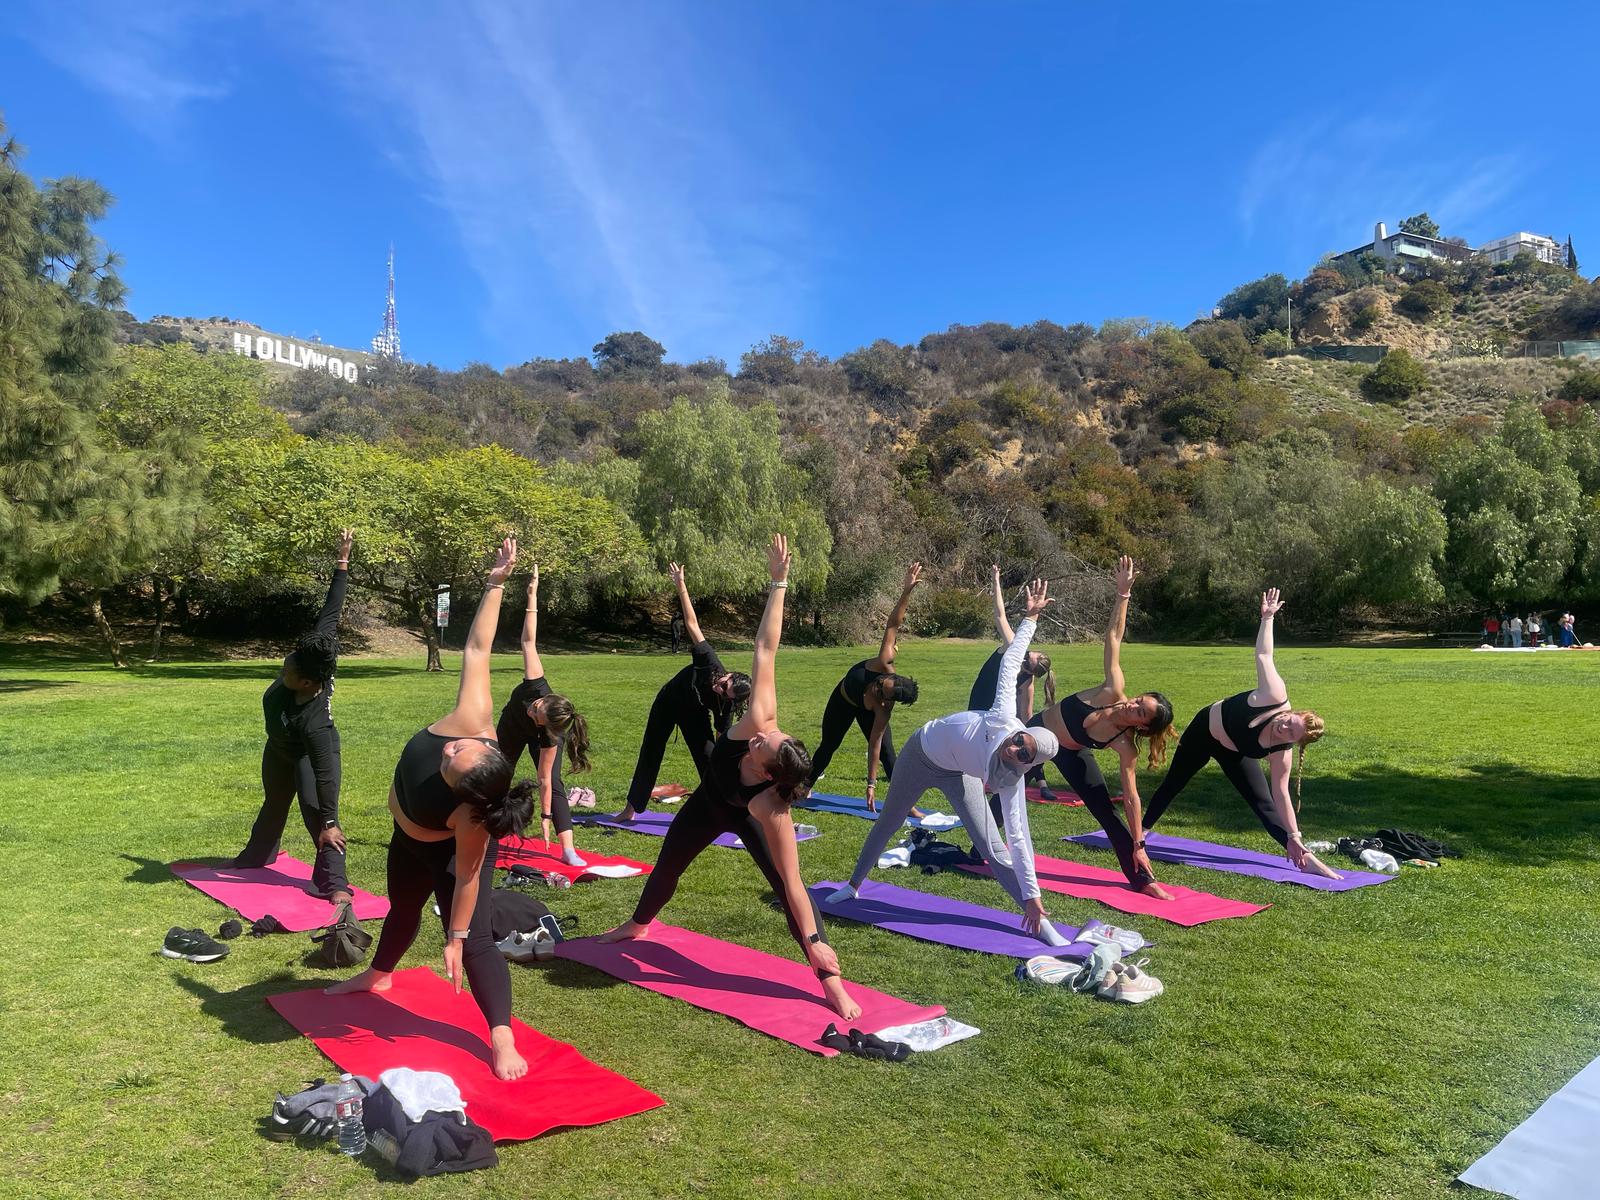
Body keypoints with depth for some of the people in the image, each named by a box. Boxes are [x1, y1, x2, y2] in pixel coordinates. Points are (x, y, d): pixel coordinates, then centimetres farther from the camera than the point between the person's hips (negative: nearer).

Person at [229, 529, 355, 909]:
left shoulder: (313, 721, -46)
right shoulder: (316, 646, -34)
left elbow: (325, 773, -41)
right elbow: (332, 609, -26)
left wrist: (329, 823, -37)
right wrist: (343, 558, -23)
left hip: (310, 752, -8)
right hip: (280, 749, 8)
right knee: (273, 805, 29)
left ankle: (334, 884, -18)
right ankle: (258, 855, 54)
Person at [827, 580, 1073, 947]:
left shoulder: (1011, 779, -33)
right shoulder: (1003, 717, -39)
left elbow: (1018, 837, -29)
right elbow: (1011, 660, -29)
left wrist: (1032, 896, -29)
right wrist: (1031, 616, -26)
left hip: (958, 773, -1)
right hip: (922, 751, 1)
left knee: (992, 847, -12)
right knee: (888, 823, 19)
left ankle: (1040, 923, -3)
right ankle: (854, 885, 41)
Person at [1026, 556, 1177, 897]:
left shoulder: (1125, 746, -29)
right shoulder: (1113, 690, -32)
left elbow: (1131, 796, -24)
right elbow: (1113, 636, -32)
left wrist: (1138, 844, -22)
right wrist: (1123, 594, -40)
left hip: (1070, 753, -1)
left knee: (1108, 813, -5)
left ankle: (1142, 879, 9)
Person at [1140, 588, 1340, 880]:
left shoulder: (1282, 753, -31)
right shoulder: (1276, 697, -38)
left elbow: (1281, 795, -25)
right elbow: (1263, 655, -27)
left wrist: (1294, 839, -28)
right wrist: (1268, 617, -23)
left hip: (1232, 753, 0)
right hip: (1205, 728, 0)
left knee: (1264, 803, -11)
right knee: (1173, 783, 17)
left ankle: (1303, 858, -4)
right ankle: (1141, 830, 38)